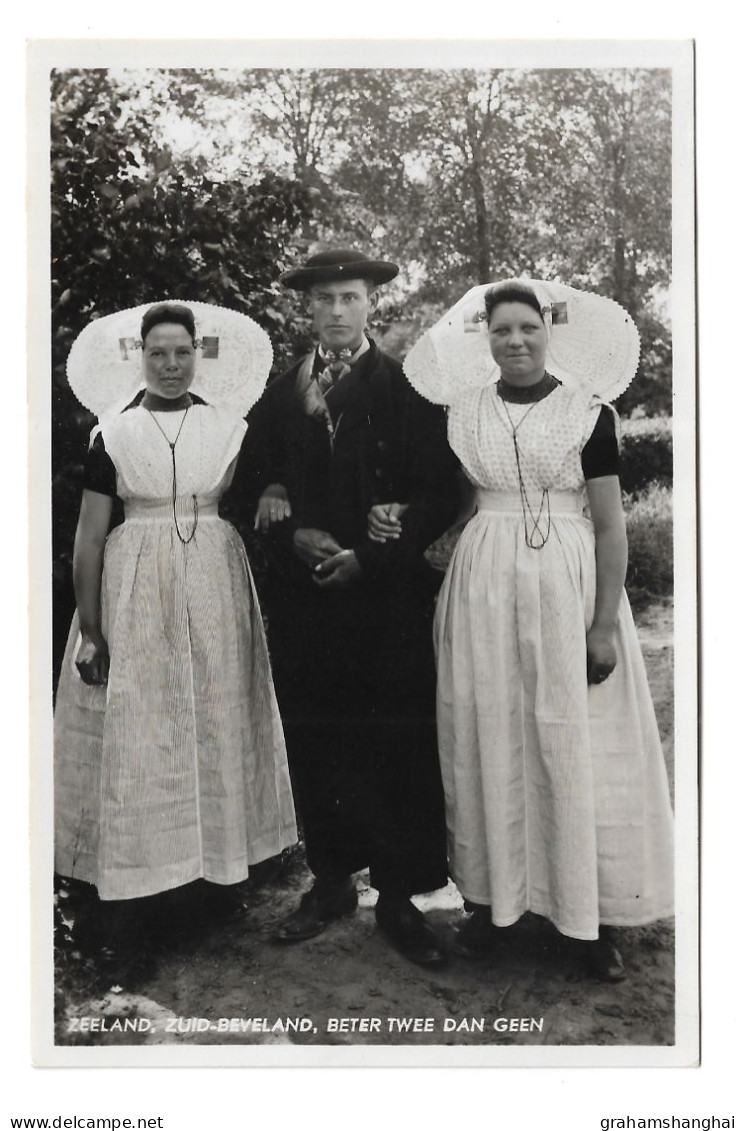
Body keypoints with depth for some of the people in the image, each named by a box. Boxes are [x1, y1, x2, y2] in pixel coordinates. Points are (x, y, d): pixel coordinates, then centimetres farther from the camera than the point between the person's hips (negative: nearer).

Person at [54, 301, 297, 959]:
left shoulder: (231, 426, 6)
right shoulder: (113, 434, 3)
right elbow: (89, 539, 1)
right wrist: (90, 630, -3)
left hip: (215, 585, 1)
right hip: (134, 589, -1)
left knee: (216, 722, 7)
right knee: (135, 730, -1)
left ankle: (222, 865, 21)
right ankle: (130, 887, 6)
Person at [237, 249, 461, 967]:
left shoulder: (409, 389, 2)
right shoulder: (278, 396, 11)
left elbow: (440, 495, -3)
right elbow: (259, 490, 12)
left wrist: (367, 559, -10)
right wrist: (295, 538, -7)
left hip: (390, 594, -2)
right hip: (303, 598, 3)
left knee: (400, 748, 1)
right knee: (314, 746, 8)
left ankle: (399, 896, 15)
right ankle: (331, 881, 24)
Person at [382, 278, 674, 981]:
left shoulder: (588, 413, -1)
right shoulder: (460, 414, 8)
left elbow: (610, 525, -3)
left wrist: (606, 622, -9)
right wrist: (395, 523, -5)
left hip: (567, 587, -2)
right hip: (483, 586, 3)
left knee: (572, 747, 1)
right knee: (488, 745, 7)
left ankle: (592, 917, 14)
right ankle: (490, 901, 19)